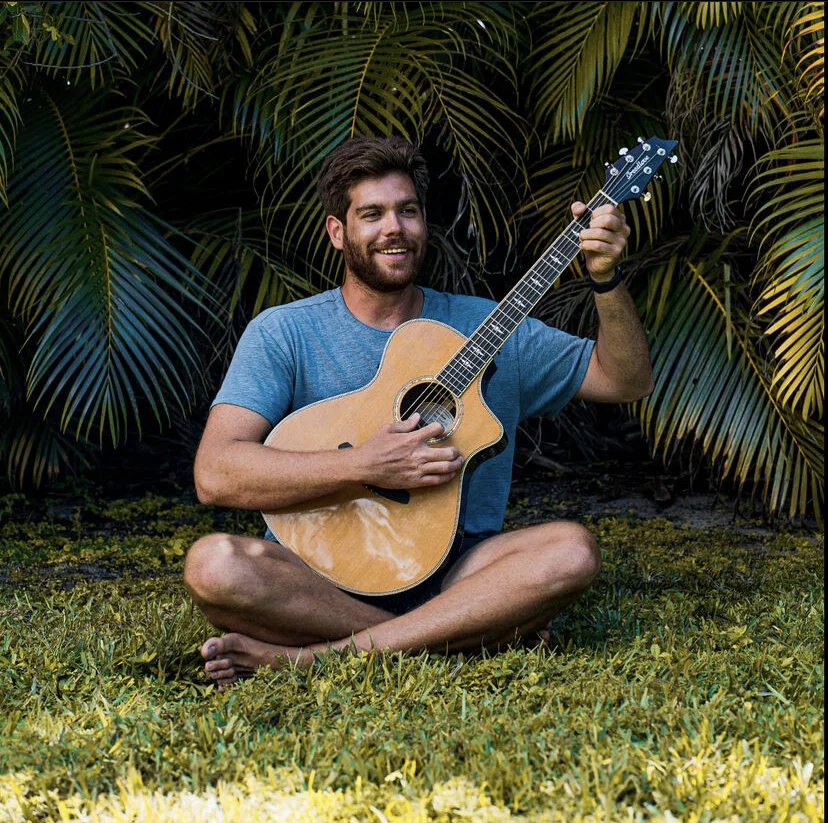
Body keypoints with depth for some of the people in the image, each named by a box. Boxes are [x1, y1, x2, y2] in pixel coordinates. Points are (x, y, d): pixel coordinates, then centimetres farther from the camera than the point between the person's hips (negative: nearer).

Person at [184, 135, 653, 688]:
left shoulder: (484, 327, 10)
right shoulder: (284, 333, 1)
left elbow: (627, 382, 11)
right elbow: (215, 475, -13)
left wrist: (606, 280, -6)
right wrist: (364, 465, -20)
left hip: (451, 574, 2)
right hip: (321, 576, -2)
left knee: (572, 551, -27)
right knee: (214, 565, -32)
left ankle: (303, 658, -27)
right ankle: (466, 634, -22)